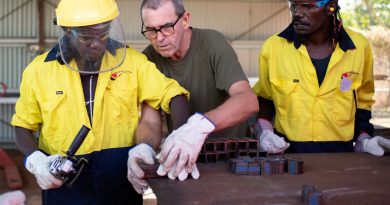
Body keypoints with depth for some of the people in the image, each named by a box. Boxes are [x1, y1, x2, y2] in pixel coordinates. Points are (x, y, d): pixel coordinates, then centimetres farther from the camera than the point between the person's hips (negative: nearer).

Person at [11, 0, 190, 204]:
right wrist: (35, 160, -13)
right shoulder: (39, 70, -3)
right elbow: (23, 127, 7)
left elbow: (172, 94, -7)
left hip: (123, 177, 1)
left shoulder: (133, 61, -4)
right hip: (64, 182, 0)